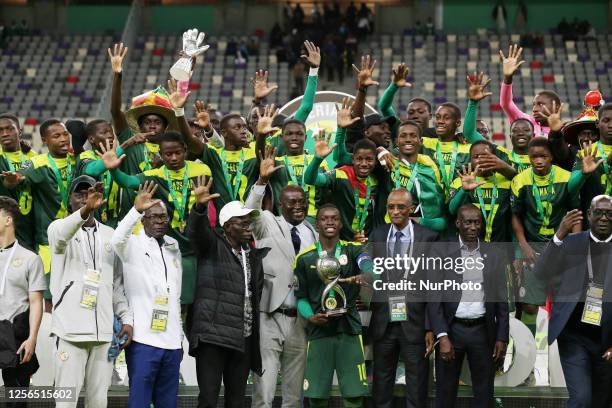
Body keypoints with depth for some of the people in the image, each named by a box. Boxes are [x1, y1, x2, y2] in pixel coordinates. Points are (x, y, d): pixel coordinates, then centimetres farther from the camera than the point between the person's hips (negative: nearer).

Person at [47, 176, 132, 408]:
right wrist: (84, 211, -44)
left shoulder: (110, 234, 15)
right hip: (71, 329, -4)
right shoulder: (59, 228, 2)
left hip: (103, 330, 4)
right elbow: (61, 235, -25)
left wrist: (127, 318, 6)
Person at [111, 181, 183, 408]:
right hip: (143, 339, -6)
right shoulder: (133, 244, -1)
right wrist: (136, 209, -36)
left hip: (171, 341, 6)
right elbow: (116, 241, -26)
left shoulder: (173, 247, 17)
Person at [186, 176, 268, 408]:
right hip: (213, 335, -6)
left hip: (244, 338, 6)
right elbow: (196, 231, -21)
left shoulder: (253, 255, 17)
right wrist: (199, 206, -41)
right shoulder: (213, 246, 0)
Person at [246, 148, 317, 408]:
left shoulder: (314, 234, 12)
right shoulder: (267, 224, 2)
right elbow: (250, 212, -18)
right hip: (270, 316, -4)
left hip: (300, 319, 4)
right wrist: (262, 181, -31)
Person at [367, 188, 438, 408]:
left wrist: (431, 328, -6)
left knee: (416, 390, 4)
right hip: (383, 324, 3)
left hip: (415, 324, -2)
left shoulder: (428, 237, -1)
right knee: (381, 389, 10)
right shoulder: (377, 236, 8)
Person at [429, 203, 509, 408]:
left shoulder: (494, 254, 6)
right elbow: (434, 297, -4)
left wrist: (502, 338, 1)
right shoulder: (442, 252, -1)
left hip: (483, 330, 2)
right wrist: (442, 336, -13)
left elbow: (501, 300, 7)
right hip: (451, 329, -1)